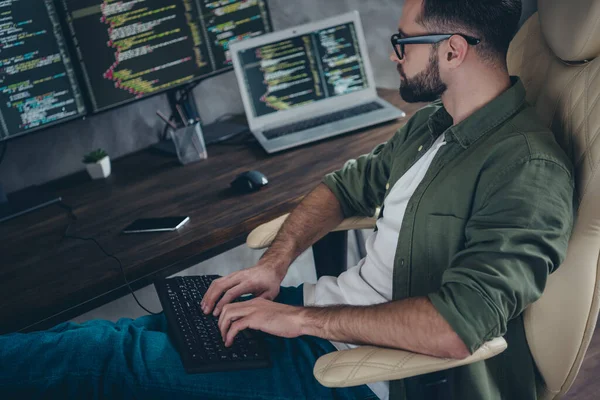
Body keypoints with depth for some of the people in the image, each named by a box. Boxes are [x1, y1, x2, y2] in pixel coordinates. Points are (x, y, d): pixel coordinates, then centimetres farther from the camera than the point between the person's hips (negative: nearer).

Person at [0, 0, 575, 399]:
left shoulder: (527, 170, -23)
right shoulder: (433, 123, 8)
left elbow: (457, 326, -32)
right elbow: (345, 185, 17)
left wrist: (303, 318, -24)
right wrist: (276, 263, -1)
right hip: (332, 302, 8)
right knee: (147, 329, 4)